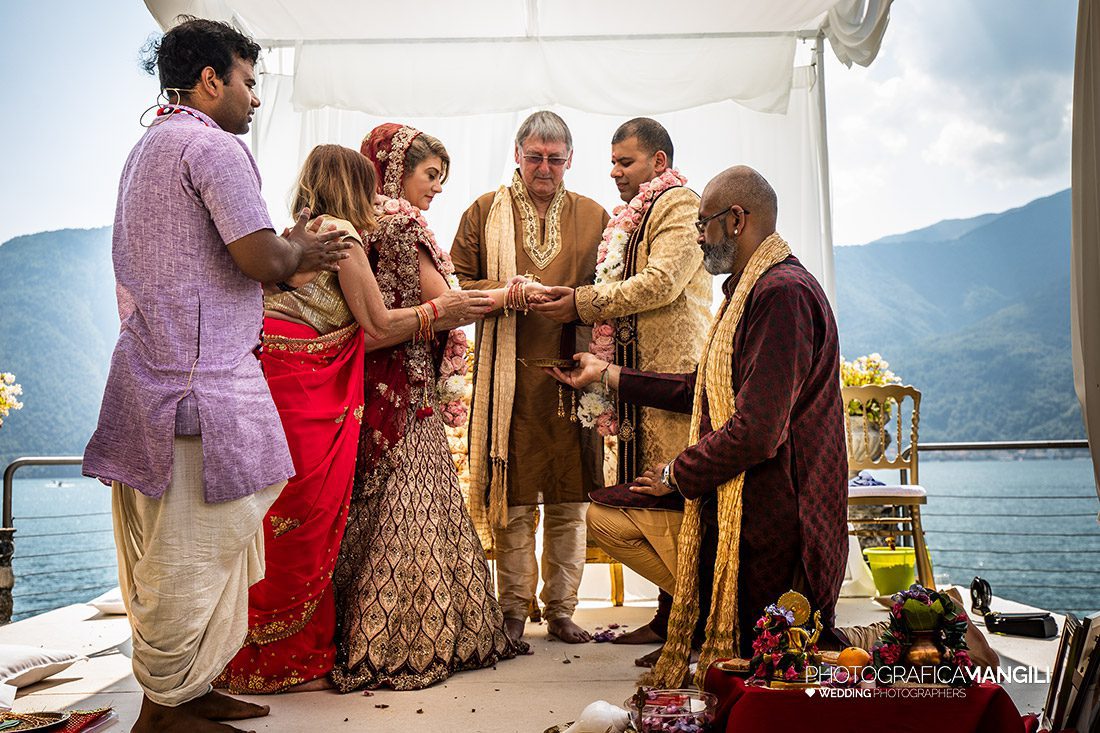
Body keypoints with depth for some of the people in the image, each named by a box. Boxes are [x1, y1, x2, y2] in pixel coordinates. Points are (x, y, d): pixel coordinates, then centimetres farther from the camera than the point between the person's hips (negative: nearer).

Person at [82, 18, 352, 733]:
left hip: (154, 372, 11)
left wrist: (287, 269, 16)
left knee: (174, 551, 14)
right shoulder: (214, 144, -9)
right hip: (201, 379, -10)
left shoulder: (149, 147, 23)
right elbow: (260, 255, -18)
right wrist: (297, 250, 3)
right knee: (193, 548, -2)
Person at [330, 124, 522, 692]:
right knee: (407, 510, -3)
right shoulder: (402, 224, -10)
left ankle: (367, 637, 18)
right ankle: (402, 647, 4)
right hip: (406, 391, -9)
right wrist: (512, 291, 0)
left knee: (375, 507, 11)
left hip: (376, 385, 9)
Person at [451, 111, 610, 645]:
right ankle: (513, 610, 14)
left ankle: (560, 609, 17)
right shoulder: (486, 211, 10)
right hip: (509, 376, -1)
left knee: (569, 498, 4)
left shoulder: (593, 216, 14)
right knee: (514, 499, 1)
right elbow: (456, 283, 6)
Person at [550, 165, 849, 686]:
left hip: (769, 520, -11)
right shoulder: (748, 290, 15)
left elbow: (756, 432, -26)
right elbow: (703, 390, 18)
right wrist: (609, 374, 22)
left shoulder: (783, 292, -20)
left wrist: (677, 474, -10)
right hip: (728, 501, 11)